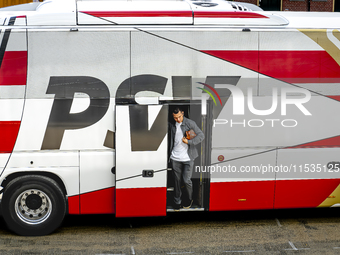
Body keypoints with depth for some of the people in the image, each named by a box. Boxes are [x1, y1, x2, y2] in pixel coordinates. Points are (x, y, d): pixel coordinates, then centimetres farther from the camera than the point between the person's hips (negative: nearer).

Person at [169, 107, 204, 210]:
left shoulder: (190, 123, -8)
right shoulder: (171, 124, 3)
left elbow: (201, 135, -8)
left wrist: (189, 141, -15)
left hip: (187, 158, -3)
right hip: (175, 158, 3)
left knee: (186, 180, -2)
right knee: (177, 180, 8)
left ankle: (190, 199, 22)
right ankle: (177, 201, 23)